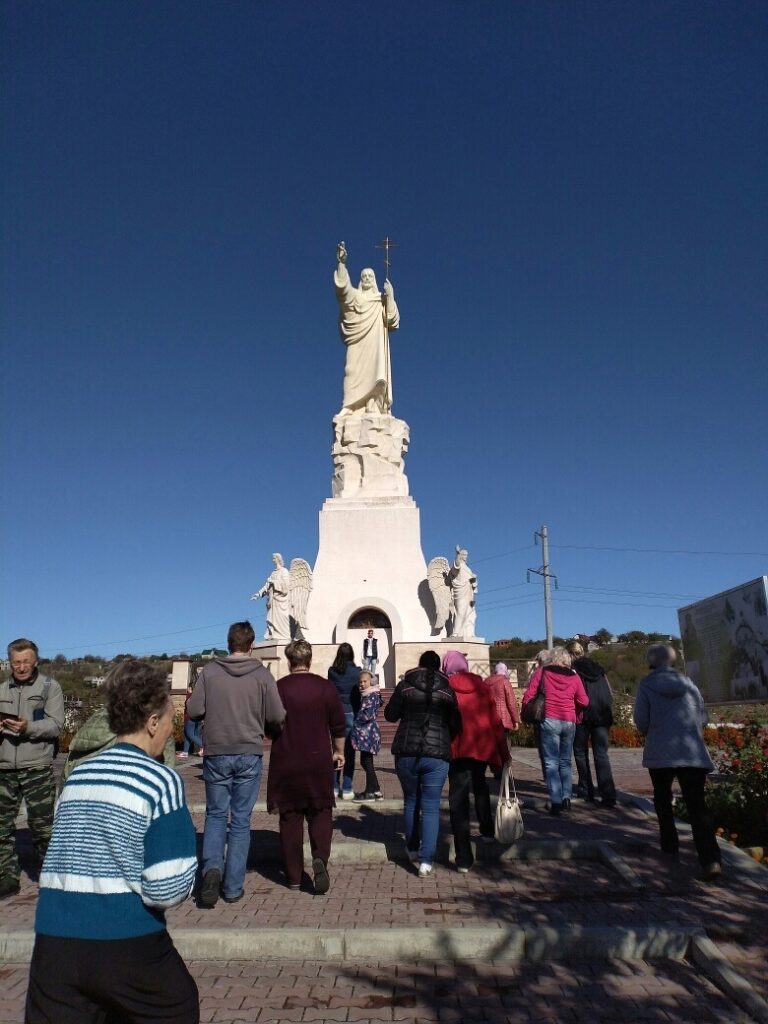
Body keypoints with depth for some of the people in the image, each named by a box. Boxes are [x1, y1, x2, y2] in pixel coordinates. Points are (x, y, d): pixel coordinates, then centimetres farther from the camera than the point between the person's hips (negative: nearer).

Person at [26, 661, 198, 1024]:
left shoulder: (76, 774, 8)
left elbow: (61, 860, 17)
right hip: (127, 944, -5)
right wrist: (187, 868, 3)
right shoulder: (160, 780, -12)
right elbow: (169, 890, -16)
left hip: (54, 941, 5)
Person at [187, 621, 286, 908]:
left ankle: (212, 866, -4)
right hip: (249, 754, 0)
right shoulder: (262, 674, -6)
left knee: (216, 813, 17)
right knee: (241, 819, 10)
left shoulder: (210, 671, -5)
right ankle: (233, 886, 14)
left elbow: (193, 710, -6)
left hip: (216, 753, 0)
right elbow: (277, 717, -7)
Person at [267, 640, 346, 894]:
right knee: (320, 814, 13)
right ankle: (320, 858, -9)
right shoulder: (325, 687, -4)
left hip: (286, 763, 0)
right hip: (319, 762, 0)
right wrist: (339, 751, 16)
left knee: (290, 818, 11)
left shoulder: (277, 688, -6)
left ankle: (293, 876, 17)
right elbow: (339, 725, 1)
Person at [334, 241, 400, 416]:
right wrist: (341, 262, -20)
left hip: (374, 344, 1)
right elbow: (342, 285, -6)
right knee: (356, 372, -12)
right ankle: (351, 407, -18)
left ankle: (372, 407, -16)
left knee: (374, 373, -11)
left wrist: (390, 296, -9)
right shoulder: (353, 295, 16)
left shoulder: (381, 300, 17)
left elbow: (392, 319, 1)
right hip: (358, 343, 0)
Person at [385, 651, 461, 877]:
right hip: (437, 755, -1)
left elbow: (390, 715, 4)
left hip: (406, 752, 1)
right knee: (431, 806, 5)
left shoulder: (405, 685, 0)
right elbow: (456, 724, 3)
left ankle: (413, 850, 31)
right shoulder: (447, 690, 2)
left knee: (411, 801, 19)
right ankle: (426, 860, -1)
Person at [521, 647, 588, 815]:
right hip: (569, 722, 3)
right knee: (565, 762, 15)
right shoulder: (574, 676, 9)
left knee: (551, 762, 0)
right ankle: (566, 798, 8)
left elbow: (528, 695, -1)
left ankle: (556, 801, -6)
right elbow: (584, 701, 7)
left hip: (550, 720, -3)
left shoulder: (542, 672, 3)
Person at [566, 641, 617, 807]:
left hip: (582, 714, -4)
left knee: (581, 751, 13)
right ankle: (608, 795, -9)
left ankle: (586, 790, 17)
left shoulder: (572, 669, 3)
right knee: (601, 755, 3)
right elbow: (610, 695, 16)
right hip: (603, 715, 4)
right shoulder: (597, 668, 17)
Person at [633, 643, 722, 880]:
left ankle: (670, 845, 25)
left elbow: (641, 721, -5)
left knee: (663, 800, 20)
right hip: (693, 753, 2)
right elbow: (702, 717, 10)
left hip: (660, 753, -2)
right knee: (697, 804, -2)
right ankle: (710, 858, -15)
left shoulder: (647, 685, -3)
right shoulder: (688, 683, 6)